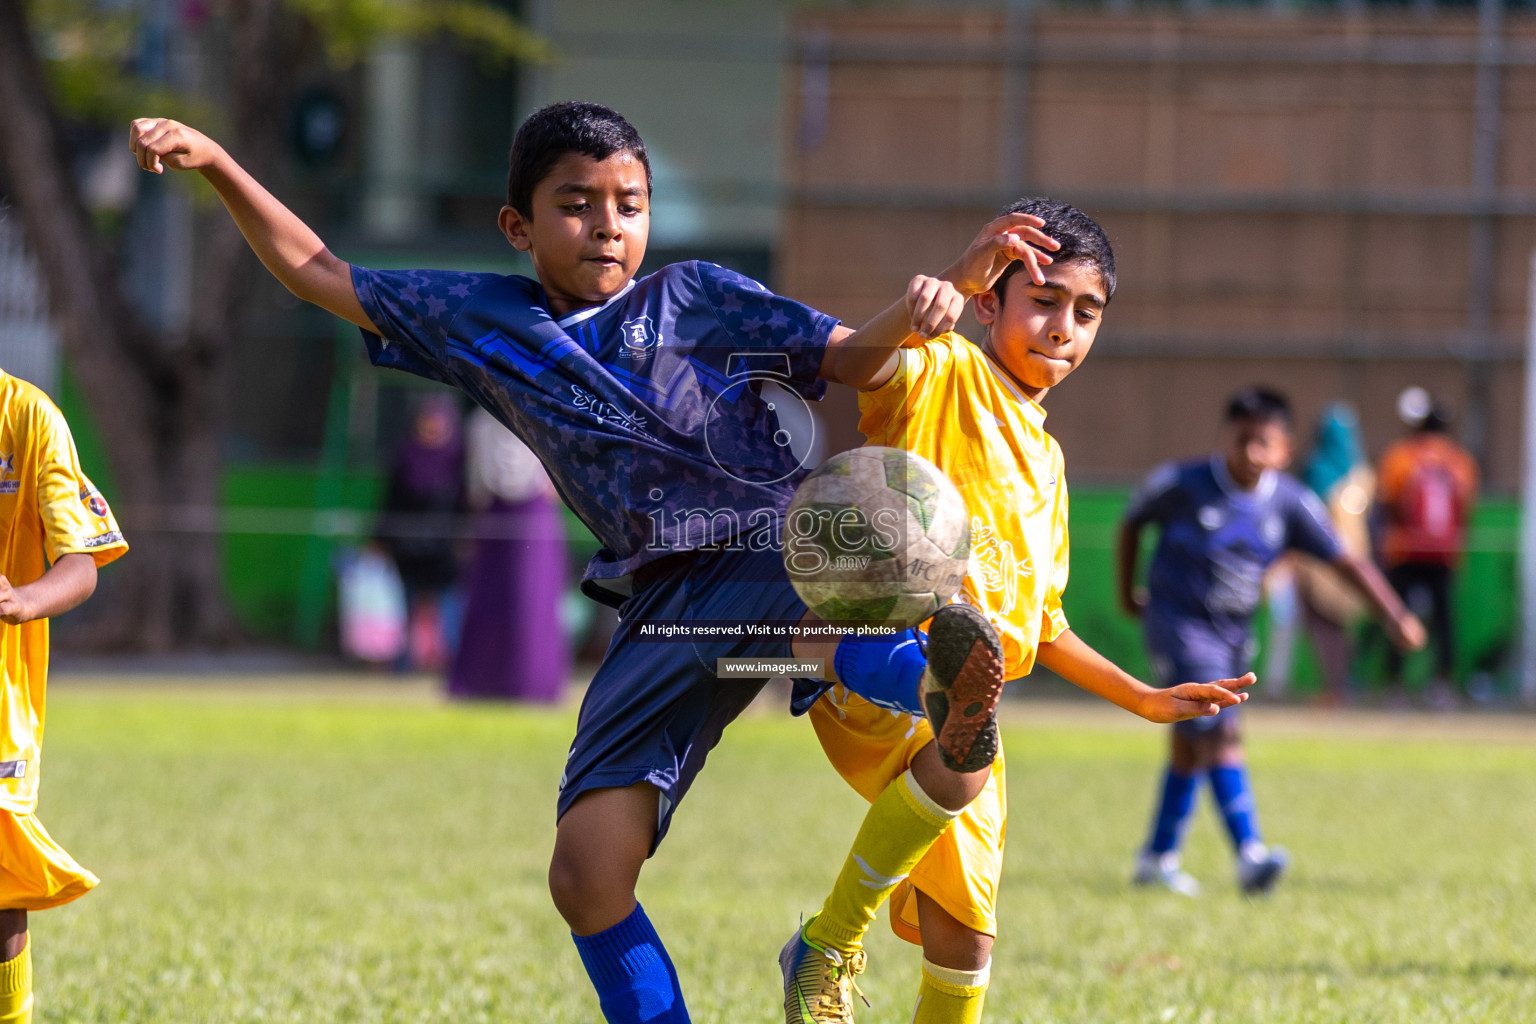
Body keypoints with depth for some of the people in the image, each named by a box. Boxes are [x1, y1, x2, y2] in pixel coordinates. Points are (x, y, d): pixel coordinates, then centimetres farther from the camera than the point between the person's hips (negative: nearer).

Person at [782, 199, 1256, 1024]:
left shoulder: (1046, 461, 24)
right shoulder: (941, 373, -1)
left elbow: (1040, 626, 30)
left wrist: (1145, 700, 27)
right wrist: (952, 283, -39)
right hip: (882, 654, -8)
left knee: (964, 937, 7)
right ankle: (829, 947, -27)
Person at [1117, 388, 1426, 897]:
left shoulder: (1291, 503, -6)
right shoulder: (1180, 485, -13)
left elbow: (1345, 560, -10)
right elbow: (1131, 523, 4)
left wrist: (1394, 616, -20)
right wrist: (1127, 593, 11)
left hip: (1232, 633, 5)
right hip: (1178, 628, -5)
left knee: (1190, 747, 14)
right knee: (1219, 732, -19)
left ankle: (1158, 857, 27)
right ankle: (1249, 855, -28)